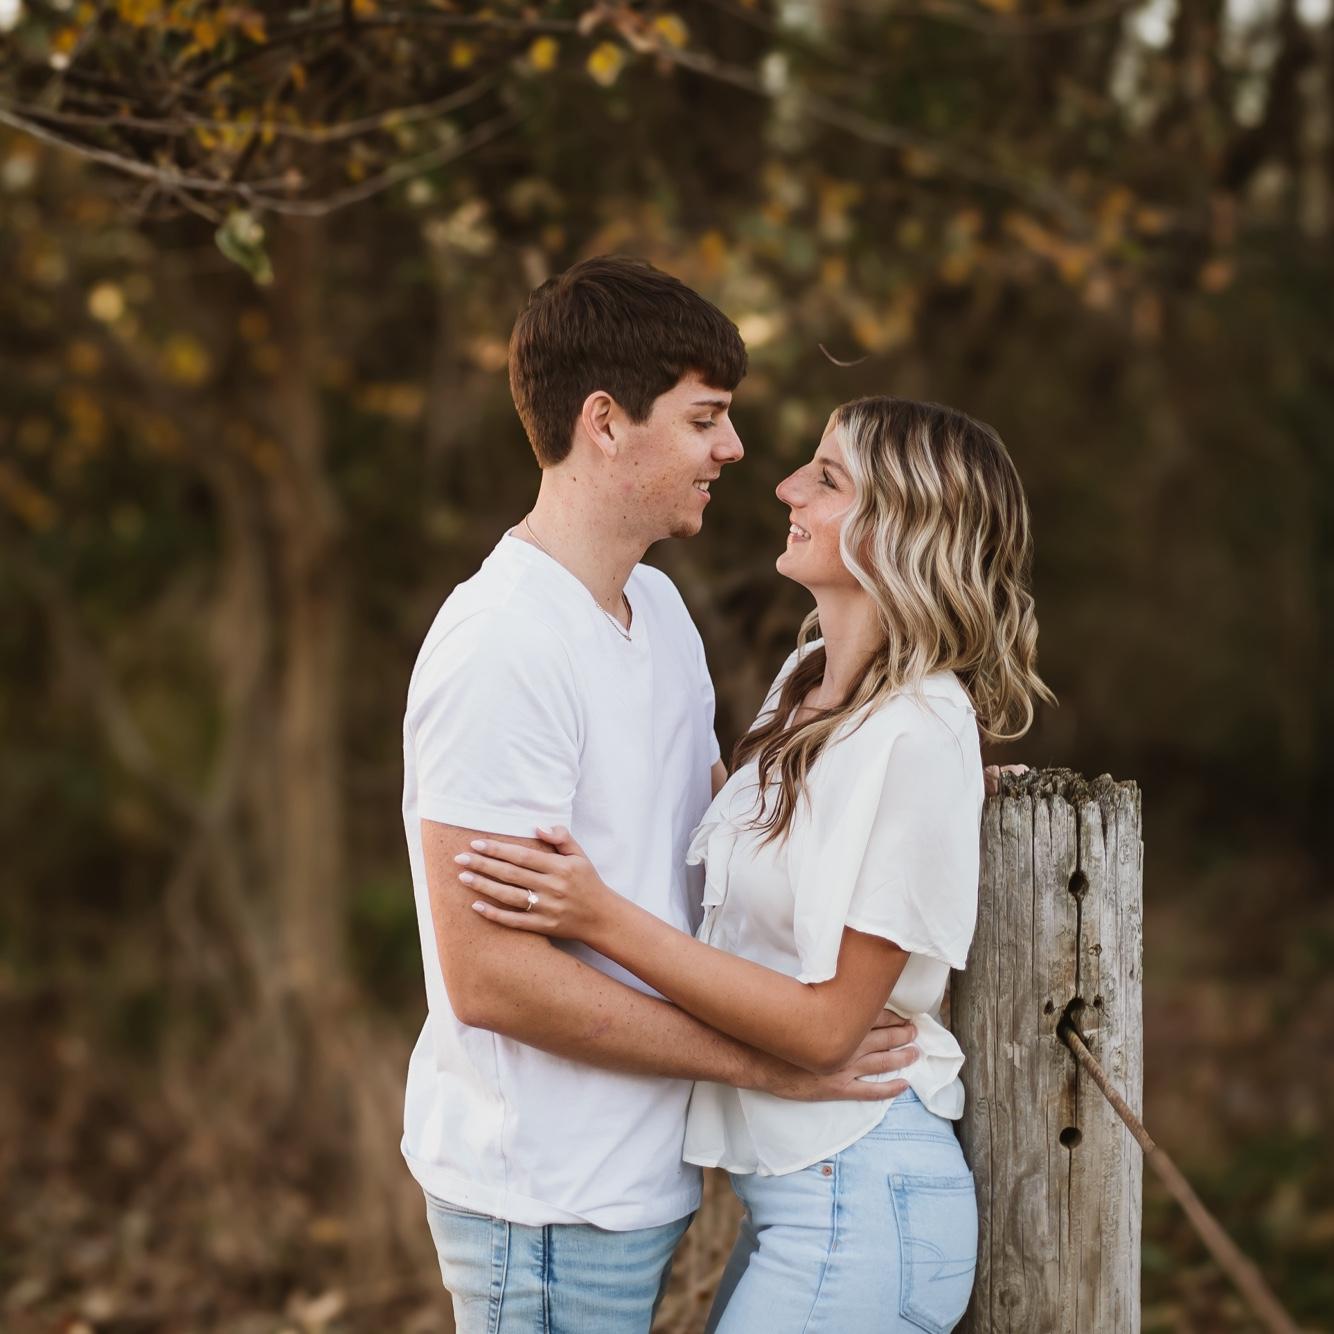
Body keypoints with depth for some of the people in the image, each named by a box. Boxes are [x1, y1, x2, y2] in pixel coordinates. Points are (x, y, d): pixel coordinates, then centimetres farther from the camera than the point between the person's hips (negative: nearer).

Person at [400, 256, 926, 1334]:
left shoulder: (659, 610, 10)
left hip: (637, 1177, 9)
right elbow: (489, 973, -24)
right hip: (546, 1203, -9)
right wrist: (766, 1060, -20)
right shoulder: (504, 648, -21)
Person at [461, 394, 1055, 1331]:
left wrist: (607, 919, -22)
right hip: (794, 1191, 9)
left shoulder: (918, 736, -20)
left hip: (858, 1207, -9)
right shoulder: (811, 678, 8)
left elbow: (827, 1024, -20)